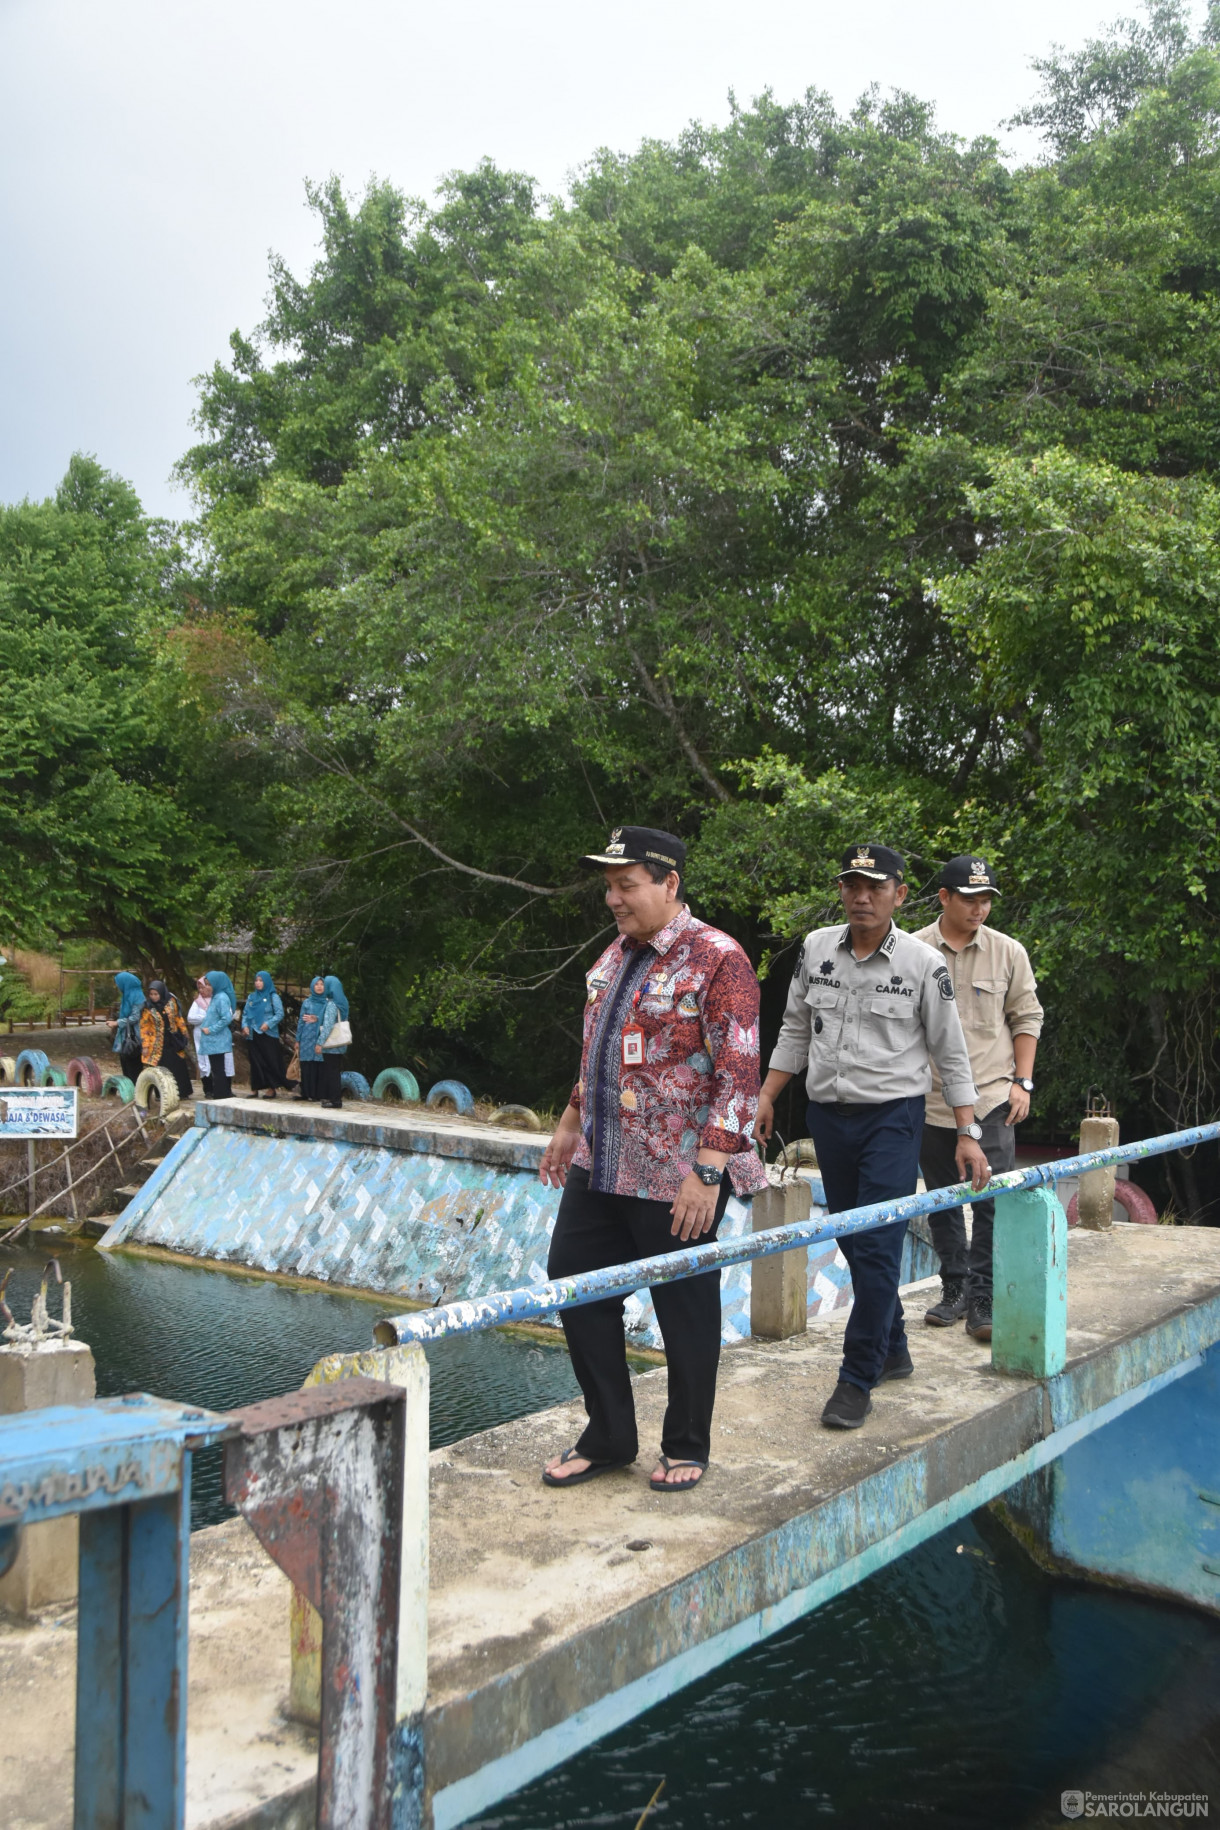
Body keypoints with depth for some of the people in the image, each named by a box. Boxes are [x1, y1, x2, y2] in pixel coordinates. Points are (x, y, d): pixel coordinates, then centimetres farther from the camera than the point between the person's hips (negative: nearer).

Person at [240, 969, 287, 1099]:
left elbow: (280, 1014, -6)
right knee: (255, 1062, 5)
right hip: (254, 1035, 4)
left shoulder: (273, 997, -1)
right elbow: (245, 1013, 14)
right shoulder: (251, 997, 13)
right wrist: (245, 1025, -4)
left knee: (270, 1061, -3)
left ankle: (272, 1088, 3)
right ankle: (255, 1089, 8)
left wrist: (269, 1024, -18)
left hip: (268, 1034, -4)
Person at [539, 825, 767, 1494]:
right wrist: (570, 1125, 23)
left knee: (685, 1310, 6)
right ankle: (608, 1437, 27)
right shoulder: (615, 956, 11)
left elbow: (739, 1075, -18)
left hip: (676, 1179, -8)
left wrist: (707, 1170, -23)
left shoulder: (718, 960, -14)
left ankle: (686, 1448, 26)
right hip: (599, 1166, 8)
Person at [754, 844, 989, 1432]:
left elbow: (951, 1054, -2)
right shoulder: (816, 948, 4)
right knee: (853, 1243, 13)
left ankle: (857, 1380, 0)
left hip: (892, 1117, -5)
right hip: (827, 1115, 5)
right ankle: (893, 1351, 31)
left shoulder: (923, 964, -6)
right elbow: (795, 1031, 14)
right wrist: (765, 1097, 9)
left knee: (877, 1248, -9)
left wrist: (968, 1134, -4)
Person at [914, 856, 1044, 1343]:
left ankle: (982, 1300, 2)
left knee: (992, 1201, -7)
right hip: (930, 1102, 1)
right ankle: (954, 1288, 25)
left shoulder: (1008, 952, 2)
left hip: (991, 1100, -1)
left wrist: (1022, 1082, 0)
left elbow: (1026, 1018, 7)